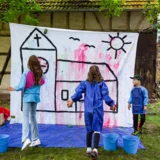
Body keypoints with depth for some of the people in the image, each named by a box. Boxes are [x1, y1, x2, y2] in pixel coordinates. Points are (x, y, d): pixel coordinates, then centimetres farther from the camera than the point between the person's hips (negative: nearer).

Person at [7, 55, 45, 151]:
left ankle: (26, 139, -22)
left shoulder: (26, 73, -11)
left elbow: (21, 87, -11)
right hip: (36, 96, 5)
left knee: (26, 116, -6)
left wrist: (14, 89, 6)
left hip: (28, 96, -4)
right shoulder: (40, 73, 1)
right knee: (33, 116, 16)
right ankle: (35, 139, 20)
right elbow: (42, 83, 15)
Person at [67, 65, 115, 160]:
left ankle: (89, 149, 17)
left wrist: (72, 100, 13)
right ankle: (95, 149, -18)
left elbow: (78, 93, -1)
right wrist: (111, 104, 13)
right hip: (98, 109, -2)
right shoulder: (101, 83, 4)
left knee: (89, 130, 12)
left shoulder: (85, 83, 7)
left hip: (88, 110, 2)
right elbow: (105, 96, 1)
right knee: (97, 129, -4)